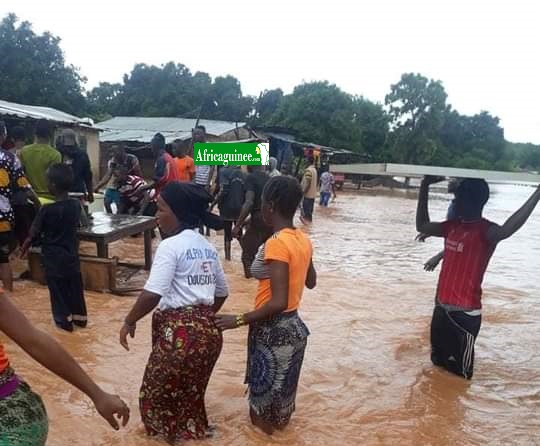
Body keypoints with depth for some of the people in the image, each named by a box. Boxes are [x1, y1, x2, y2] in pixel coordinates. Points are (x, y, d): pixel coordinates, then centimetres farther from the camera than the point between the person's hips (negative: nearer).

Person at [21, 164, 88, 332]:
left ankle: (64, 319, 19)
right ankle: (79, 316, 25)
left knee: (58, 289, 10)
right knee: (75, 286, 15)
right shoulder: (76, 205, -7)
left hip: (53, 256, -4)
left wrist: (25, 247, 9)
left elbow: (34, 233, -10)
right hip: (71, 254, 4)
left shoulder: (47, 210, -21)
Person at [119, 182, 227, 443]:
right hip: (208, 331, 8)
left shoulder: (171, 246, -13)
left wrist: (129, 322, -8)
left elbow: (152, 294, -23)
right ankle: (192, 432, 43)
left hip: (179, 332, -8)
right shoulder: (207, 247, 10)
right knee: (191, 392, 26)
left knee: (157, 393, 16)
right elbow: (222, 292, 17)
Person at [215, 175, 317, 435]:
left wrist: (239, 320, -22)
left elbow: (278, 302, -28)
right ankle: (279, 424, 47)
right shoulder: (303, 240, 0)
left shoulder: (276, 244, -24)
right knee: (281, 387, 27)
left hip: (273, 330, -8)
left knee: (265, 391, 13)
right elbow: (311, 282, 16)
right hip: (293, 326, 8)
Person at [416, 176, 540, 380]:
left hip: (465, 313, -7)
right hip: (441, 307, 8)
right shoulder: (453, 226, 7)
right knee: (438, 363, 24)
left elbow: (506, 230, -39)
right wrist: (425, 187, 18)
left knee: (459, 374, 5)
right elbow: (422, 226, 20)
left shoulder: (485, 230, -15)